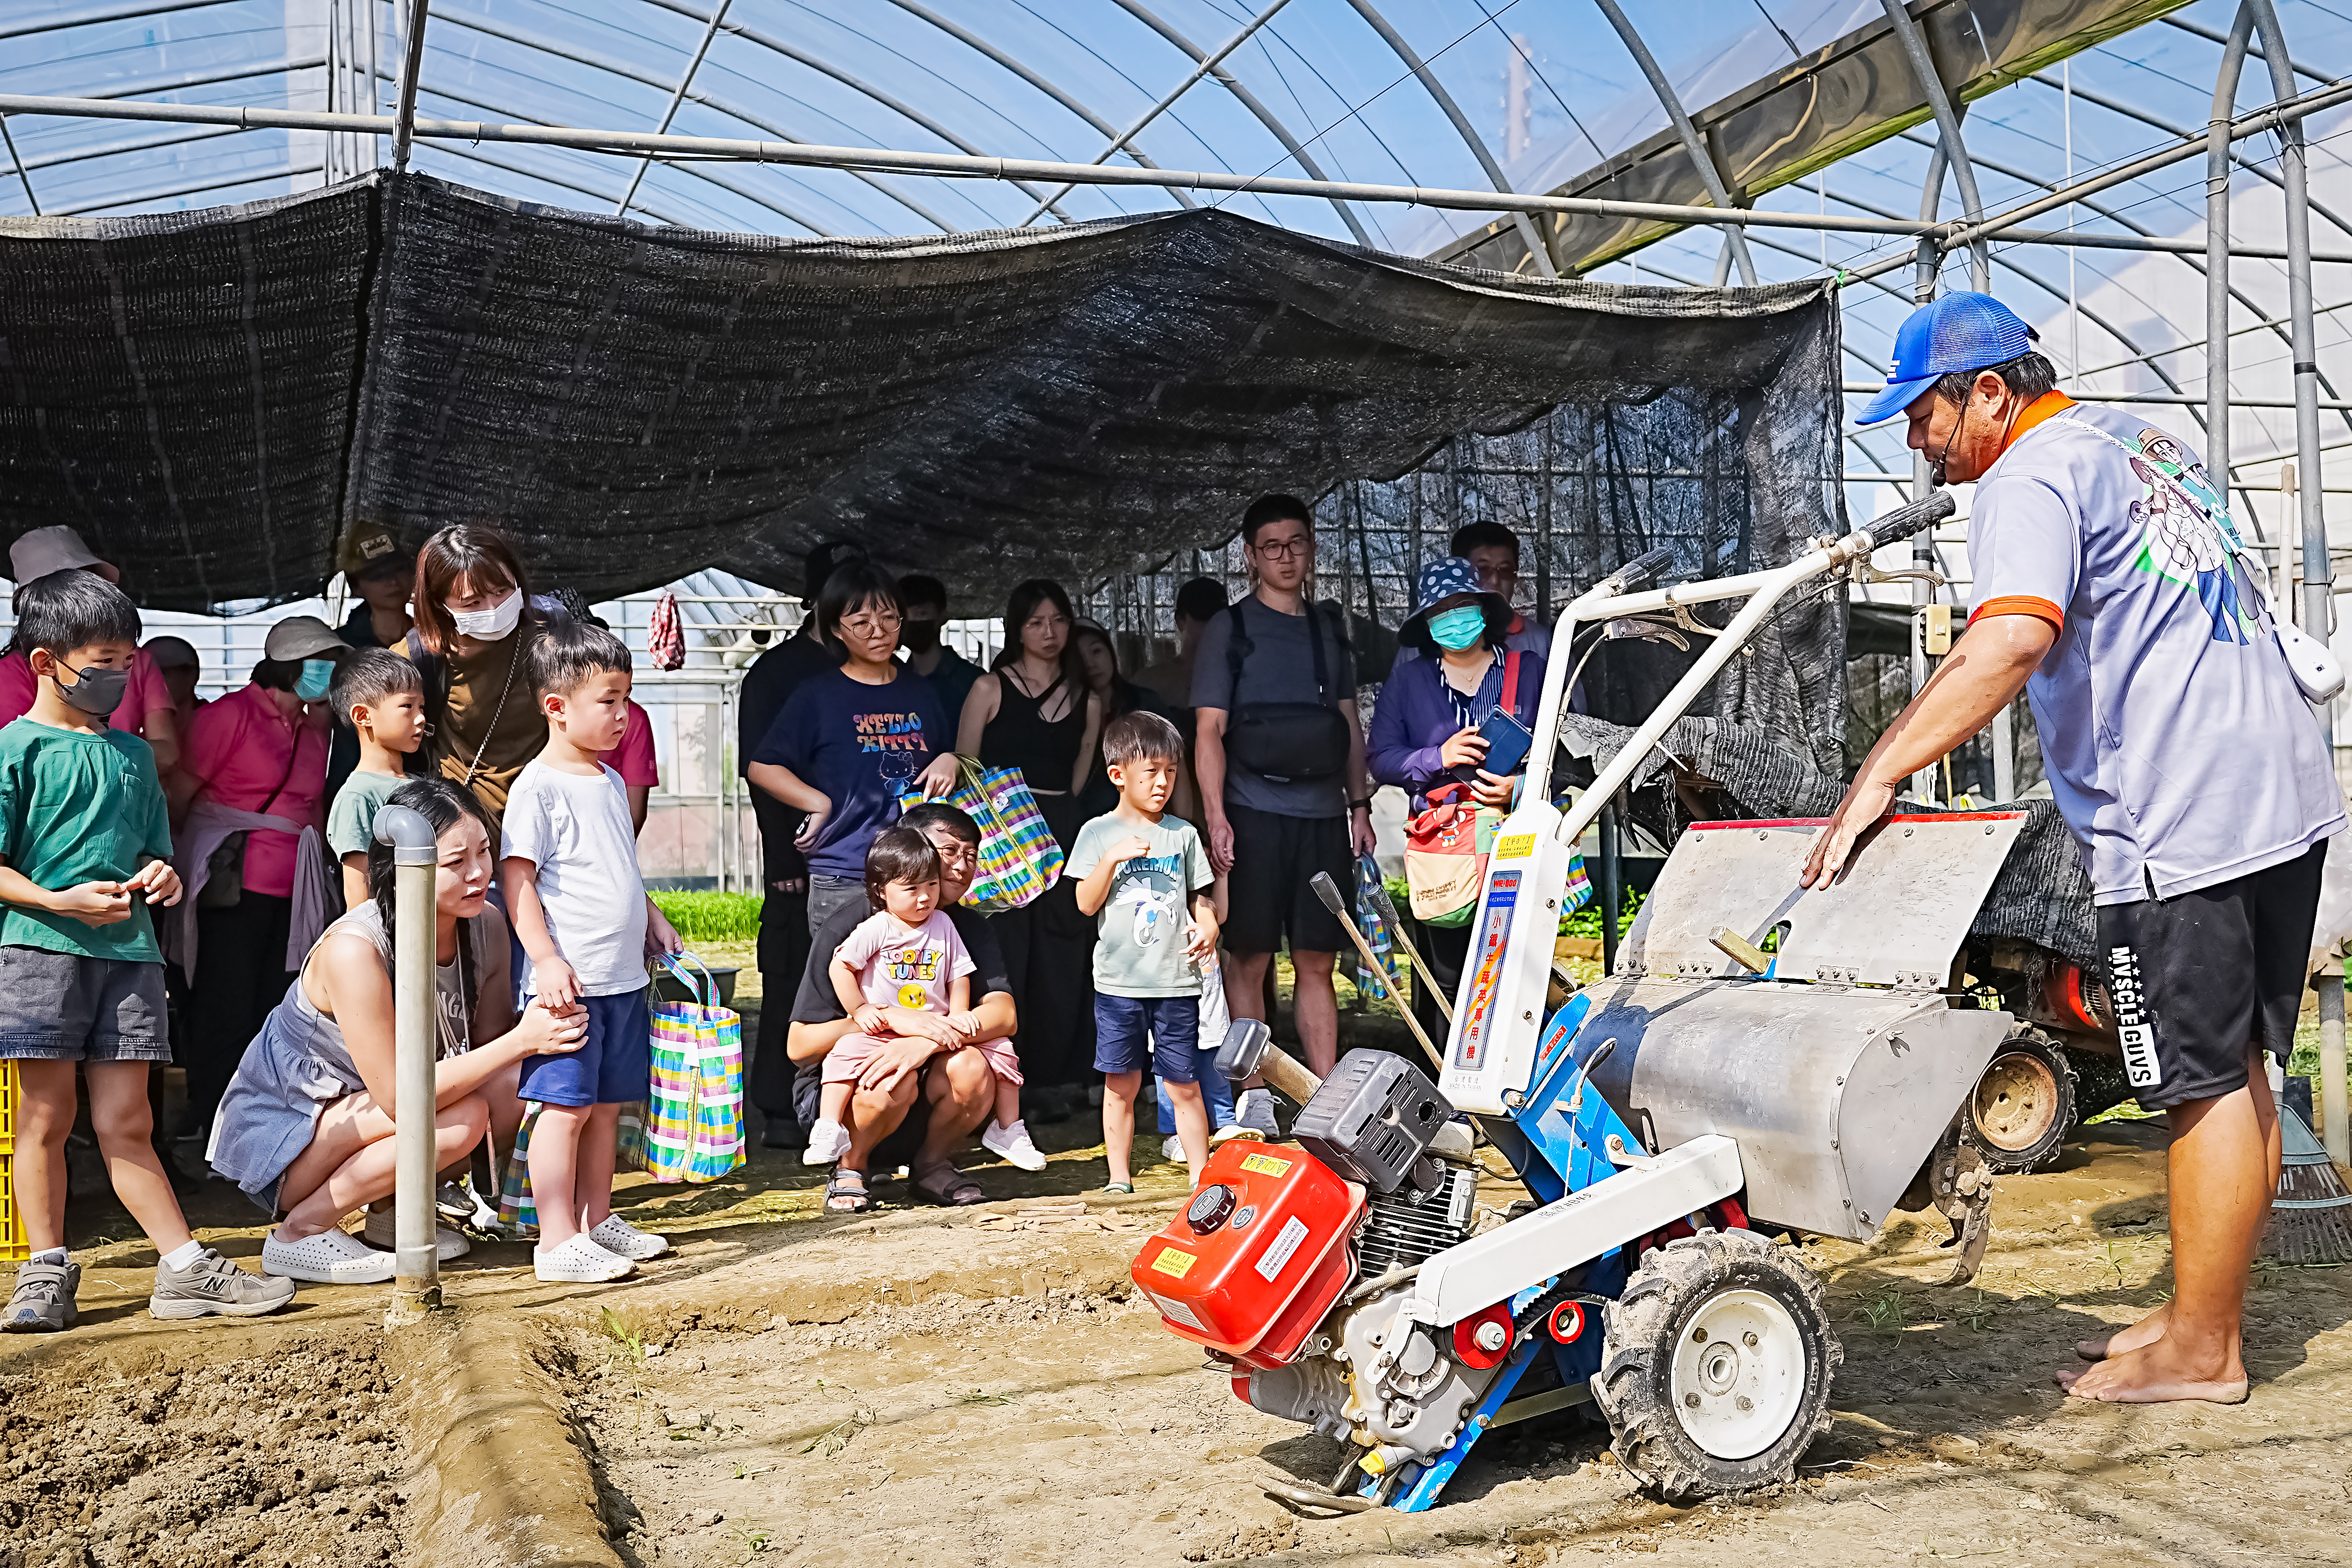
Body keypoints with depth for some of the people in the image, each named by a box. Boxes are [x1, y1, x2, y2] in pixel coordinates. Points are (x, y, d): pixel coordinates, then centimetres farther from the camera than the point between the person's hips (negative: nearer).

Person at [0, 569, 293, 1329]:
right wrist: (61, 901, -18)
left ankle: (185, 1267, 4)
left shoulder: (134, 754, 16)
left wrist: (160, 876, 1)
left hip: (128, 951, 4)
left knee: (125, 1122, 6)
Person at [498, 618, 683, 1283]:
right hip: (569, 979, -8)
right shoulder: (538, 786, -10)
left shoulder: (611, 782, 15)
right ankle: (558, 1241, 1)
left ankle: (598, 1220, 25)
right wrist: (546, 959, -20)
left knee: (608, 1103, 14)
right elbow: (517, 880, -14)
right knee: (565, 1107, -4)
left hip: (625, 977, 8)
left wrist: (652, 921, 20)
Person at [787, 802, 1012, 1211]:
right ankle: (849, 1169, -4)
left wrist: (927, 1041, -34)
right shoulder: (852, 927, -12)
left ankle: (932, 1163, 1)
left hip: (922, 1115, 3)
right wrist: (889, 1017, -28)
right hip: (840, 1091, -3)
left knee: (971, 1069, -29)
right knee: (894, 1081, -35)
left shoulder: (970, 928, 0)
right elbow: (799, 1044, -15)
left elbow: (1004, 1015, -17)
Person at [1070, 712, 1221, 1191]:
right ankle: (1119, 1175, 18)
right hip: (1119, 982, -1)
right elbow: (1086, 904, -4)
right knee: (1121, 1084, 6)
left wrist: (1208, 924, -7)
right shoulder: (1099, 833, 2)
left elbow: (1199, 896, 13)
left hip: (1176, 981, 1)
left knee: (1184, 1085, 4)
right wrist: (1112, 857, -17)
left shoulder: (1182, 833, 9)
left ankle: (1201, 1171, 14)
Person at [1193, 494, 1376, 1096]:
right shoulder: (1230, 629, 3)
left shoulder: (1329, 629, 17)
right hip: (1254, 814, -4)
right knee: (1250, 957, -1)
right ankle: (1254, 1094, 7)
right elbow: (1209, 732, -2)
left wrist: (1359, 805, 13)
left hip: (1323, 815, 4)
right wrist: (1215, 815, -11)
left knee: (1316, 961, 5)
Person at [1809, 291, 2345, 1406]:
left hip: (2180, 824, -10)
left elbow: (2007, 643, -30)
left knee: (2204, 1087, -1)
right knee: (2236, 1075, 15)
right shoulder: (2132, 439, 19)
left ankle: (2199, 1352, 9)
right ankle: (2205, 1315, 26)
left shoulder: (2032, 476, -12)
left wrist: (1877, 779, -30)